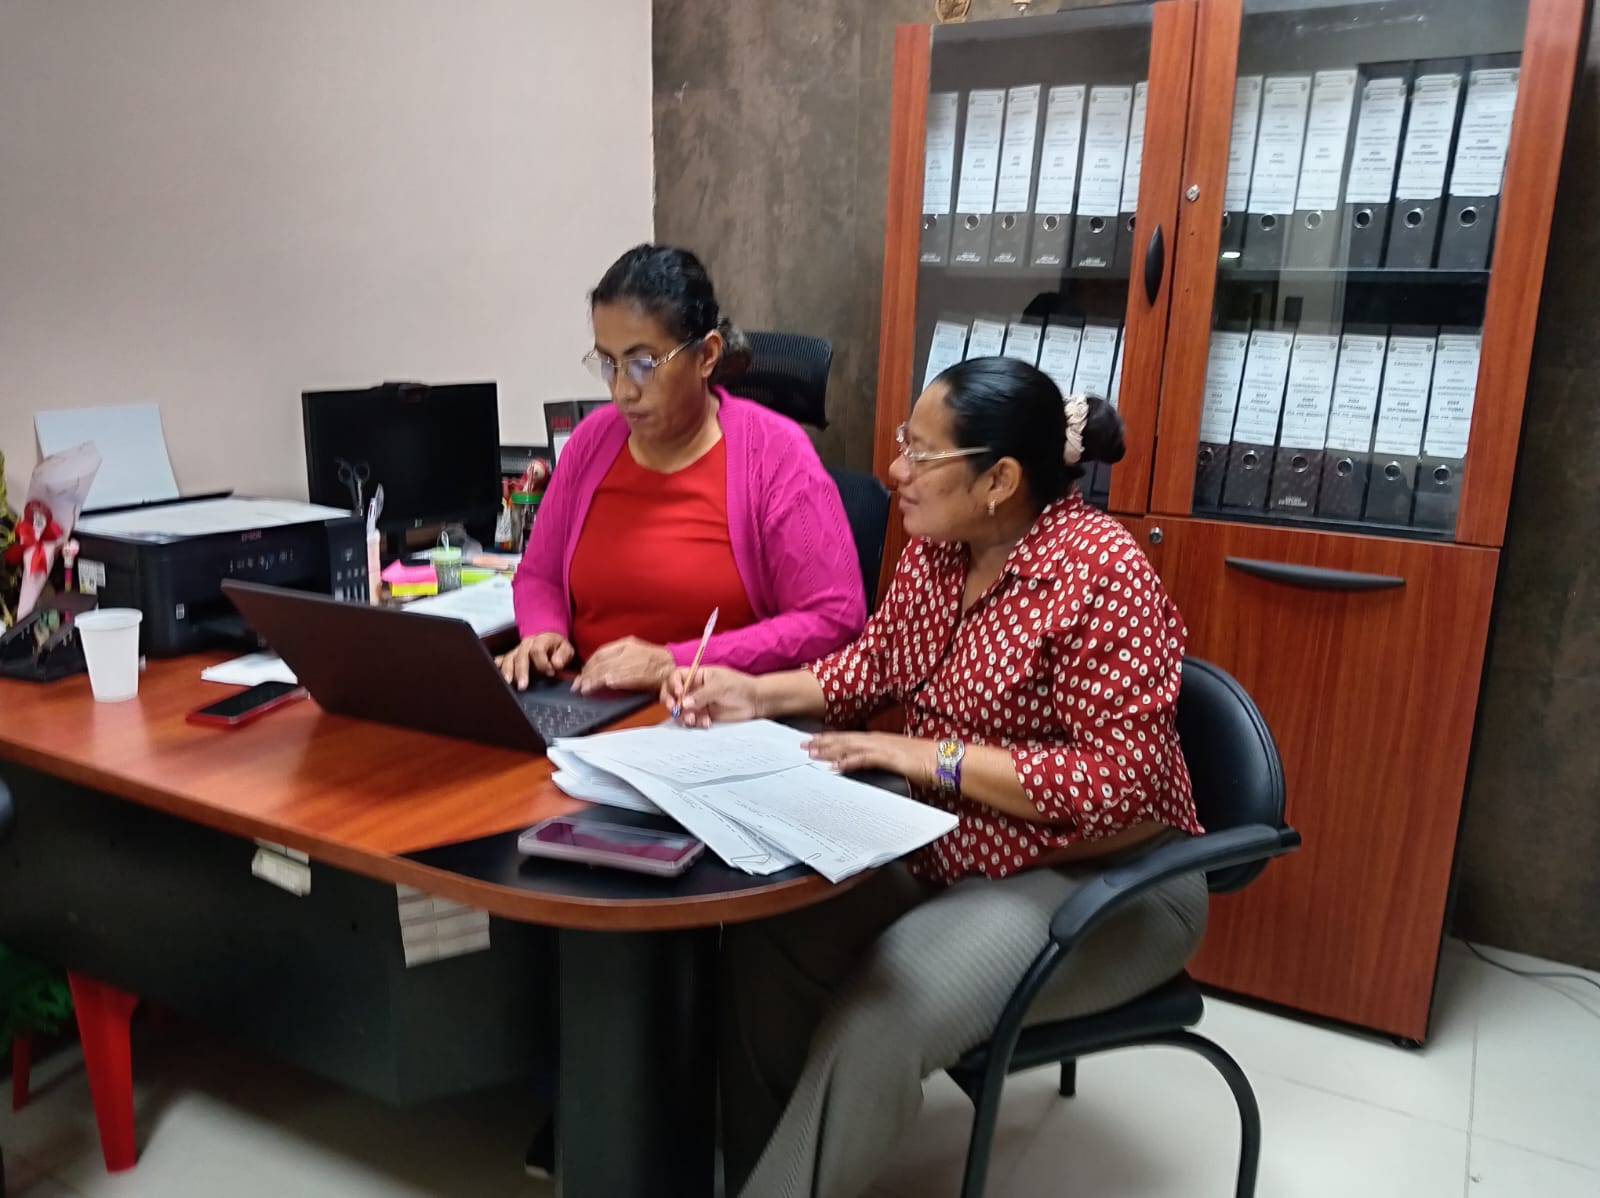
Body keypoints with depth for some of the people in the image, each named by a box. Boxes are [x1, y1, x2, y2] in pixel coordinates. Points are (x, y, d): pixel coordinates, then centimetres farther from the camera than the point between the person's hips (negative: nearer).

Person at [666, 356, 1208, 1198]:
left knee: (881, 1013, -24)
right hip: (951, 845, 7)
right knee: (767, 940, -10)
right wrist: (759, 695, -3)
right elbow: (877, 664, 12)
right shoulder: (936, 546, -1)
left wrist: (929, 757, -26)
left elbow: (1119, 783, -26)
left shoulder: (1103, 578, -24)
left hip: (1100, 880, -7)